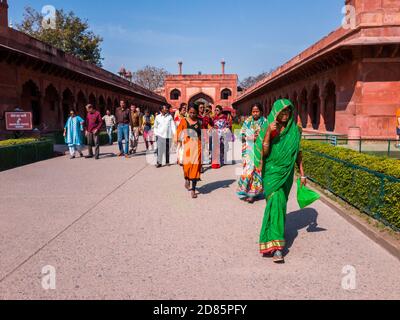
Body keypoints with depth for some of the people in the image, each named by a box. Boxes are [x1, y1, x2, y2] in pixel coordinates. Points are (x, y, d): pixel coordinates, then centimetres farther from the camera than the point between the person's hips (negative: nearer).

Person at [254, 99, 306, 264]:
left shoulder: (294, 130, 3)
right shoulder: (267, 128, -6)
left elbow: (298, 153, 10)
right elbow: (264, 152, -13)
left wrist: (302, 174, 8)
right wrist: (269, 132, -24)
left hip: (287, 172, 4)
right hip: (271, 171, -4)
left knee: (280, 202, 13)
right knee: (276, 202, -17)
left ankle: (273, 233, 36)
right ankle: (276, 246, -17)